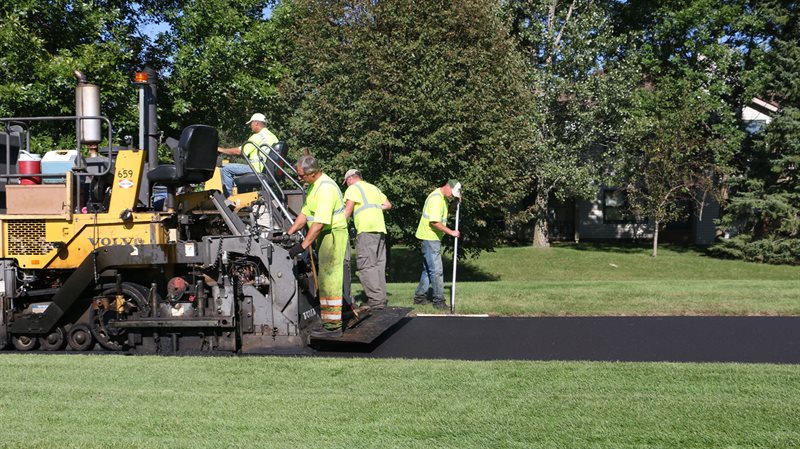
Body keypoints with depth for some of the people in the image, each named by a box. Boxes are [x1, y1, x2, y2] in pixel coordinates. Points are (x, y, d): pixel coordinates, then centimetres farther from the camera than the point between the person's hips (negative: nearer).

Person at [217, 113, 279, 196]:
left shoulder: (258, 136, -12)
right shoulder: (273, 137, 15)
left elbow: (239, 151, -12)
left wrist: (221, 149, 0)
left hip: (257, 169, -10)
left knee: (225, 169, -9)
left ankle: (228, 197, -7)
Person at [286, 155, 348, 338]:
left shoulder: (325, 188, -21)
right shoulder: (314, 185, 13)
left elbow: (320, 223, -24)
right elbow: (305, 213, 17)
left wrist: (303, 246, -22)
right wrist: (288, 233, 9)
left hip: (333, 235, -10)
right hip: (325, 236, 10)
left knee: (330, 281, -10)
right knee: (325, 280, 13)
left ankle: (333, 326, -8)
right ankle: (329, 322, 19)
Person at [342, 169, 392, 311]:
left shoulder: (353, 188, 4)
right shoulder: (373, 188, 26)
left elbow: (347, 211, -4)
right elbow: (388, 205, 28)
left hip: (366, 230, -8)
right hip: (381, 229, 8)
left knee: (366, 266, -9)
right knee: (378, 265, 10)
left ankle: (375, 300, -17)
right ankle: (381, 299, 9)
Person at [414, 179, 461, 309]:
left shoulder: (442, 197, 14)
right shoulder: (436, 198, -19)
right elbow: (434, 222, -25)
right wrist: (451, 232, -20)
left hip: (433, 238, 10)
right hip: (430, 238, -10)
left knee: (428, 269, 15)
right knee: (436, 270, -8)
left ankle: (420, 296, 22)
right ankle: (438, 300, -4)